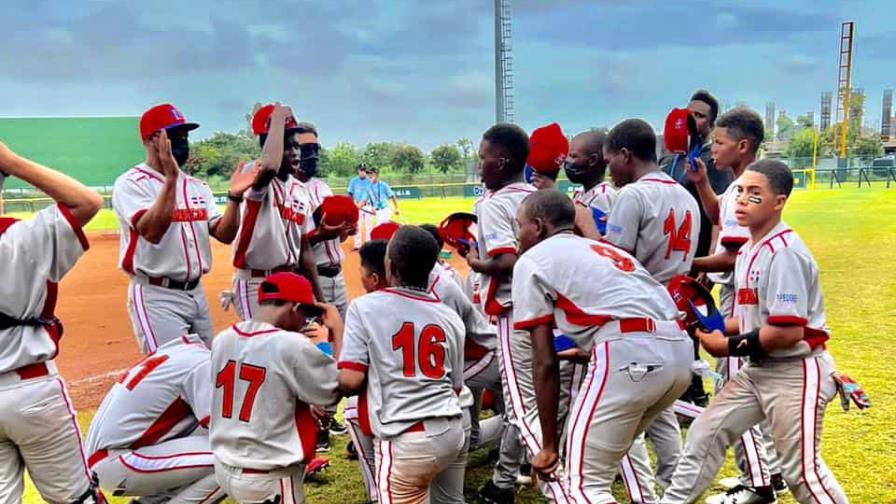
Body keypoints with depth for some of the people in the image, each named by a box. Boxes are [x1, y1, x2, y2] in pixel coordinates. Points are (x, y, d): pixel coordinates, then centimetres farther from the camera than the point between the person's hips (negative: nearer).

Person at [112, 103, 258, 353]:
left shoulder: (198, 187, 12)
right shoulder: (131, 183, -9)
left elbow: (225, 234, 5)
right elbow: (151, 231, -25)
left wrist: (234, 196, -10)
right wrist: (170, 178, -30)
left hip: (196, 293, 7)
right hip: (157, 297, -7)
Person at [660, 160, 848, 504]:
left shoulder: (784, 253, -22)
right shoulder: (747, 250, 7)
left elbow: (788, 332, -26)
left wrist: (730, 346, -17)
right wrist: (714, 329, -1)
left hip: (797, 372, -9)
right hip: (758, 369, 9)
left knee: (800, 469, 1)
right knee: (705, 433, 12)